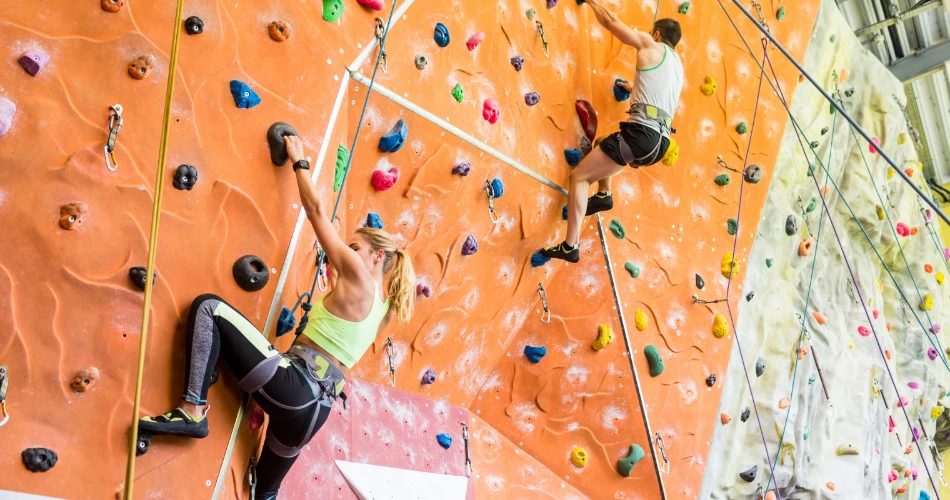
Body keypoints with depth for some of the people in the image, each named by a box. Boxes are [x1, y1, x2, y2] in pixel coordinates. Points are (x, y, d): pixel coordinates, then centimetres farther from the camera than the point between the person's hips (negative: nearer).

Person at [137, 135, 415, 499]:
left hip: (291, 386, -8)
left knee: (208, 306, -3)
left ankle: (194, 410, -13)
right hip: (316, 406, 9)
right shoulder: (381, 307, 17)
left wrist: (299, 161, 14)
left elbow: (316, 210, 3)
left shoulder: (359, 278, -5)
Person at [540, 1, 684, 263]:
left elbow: (610, 21, 10)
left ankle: (570, 246, -8)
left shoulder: (651, 46, 7)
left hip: (641, 133, -8)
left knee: (579, 176, -2)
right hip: (660, 142, 8)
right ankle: (603, 195, 20)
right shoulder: (677, 66, 26)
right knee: (602, 143, 35)